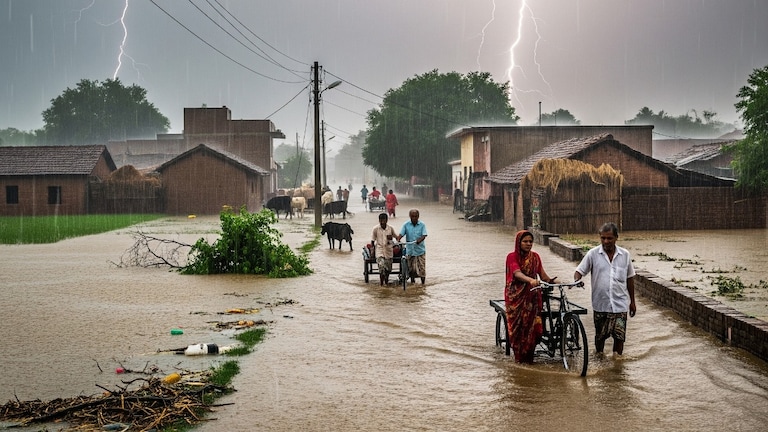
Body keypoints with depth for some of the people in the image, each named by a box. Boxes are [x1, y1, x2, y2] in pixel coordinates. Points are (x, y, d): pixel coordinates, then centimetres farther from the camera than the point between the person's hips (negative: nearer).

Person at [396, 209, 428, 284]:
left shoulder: (422, 225, -3)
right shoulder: (406, 225, 0)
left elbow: (424, 235, -12)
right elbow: (401, 234, -8)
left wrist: (419, 240, -33)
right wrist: (398, 240, -29)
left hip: (420, 250, -1)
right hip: (410, 250, 1)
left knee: (422, 268, -1)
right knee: (411, 268, 9)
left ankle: (423, 283, 13)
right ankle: (412, 283, 23)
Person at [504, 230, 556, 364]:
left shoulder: (535, 257, 10)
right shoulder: (512, 257, -5)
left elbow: (543, 275, 6)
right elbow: (517, 273, -21)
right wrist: (531, 280, -40)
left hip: (532, 296, 3)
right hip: (516, 296, -3)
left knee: (532, 325, -5)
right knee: (517, 326, -3)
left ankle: (529, 356, 7)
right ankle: (519, 356, 9)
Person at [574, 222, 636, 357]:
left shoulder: (625, 255, 3)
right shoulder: (593, 254, -2)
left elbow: (630, 278, 11)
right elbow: (579, 271, -2)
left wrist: (632, 301, 13)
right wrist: (576, 281, -25)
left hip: (620, 304, 0)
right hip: (600, 304, 0)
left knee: (619, 335, -5)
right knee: (600, 335, 11)